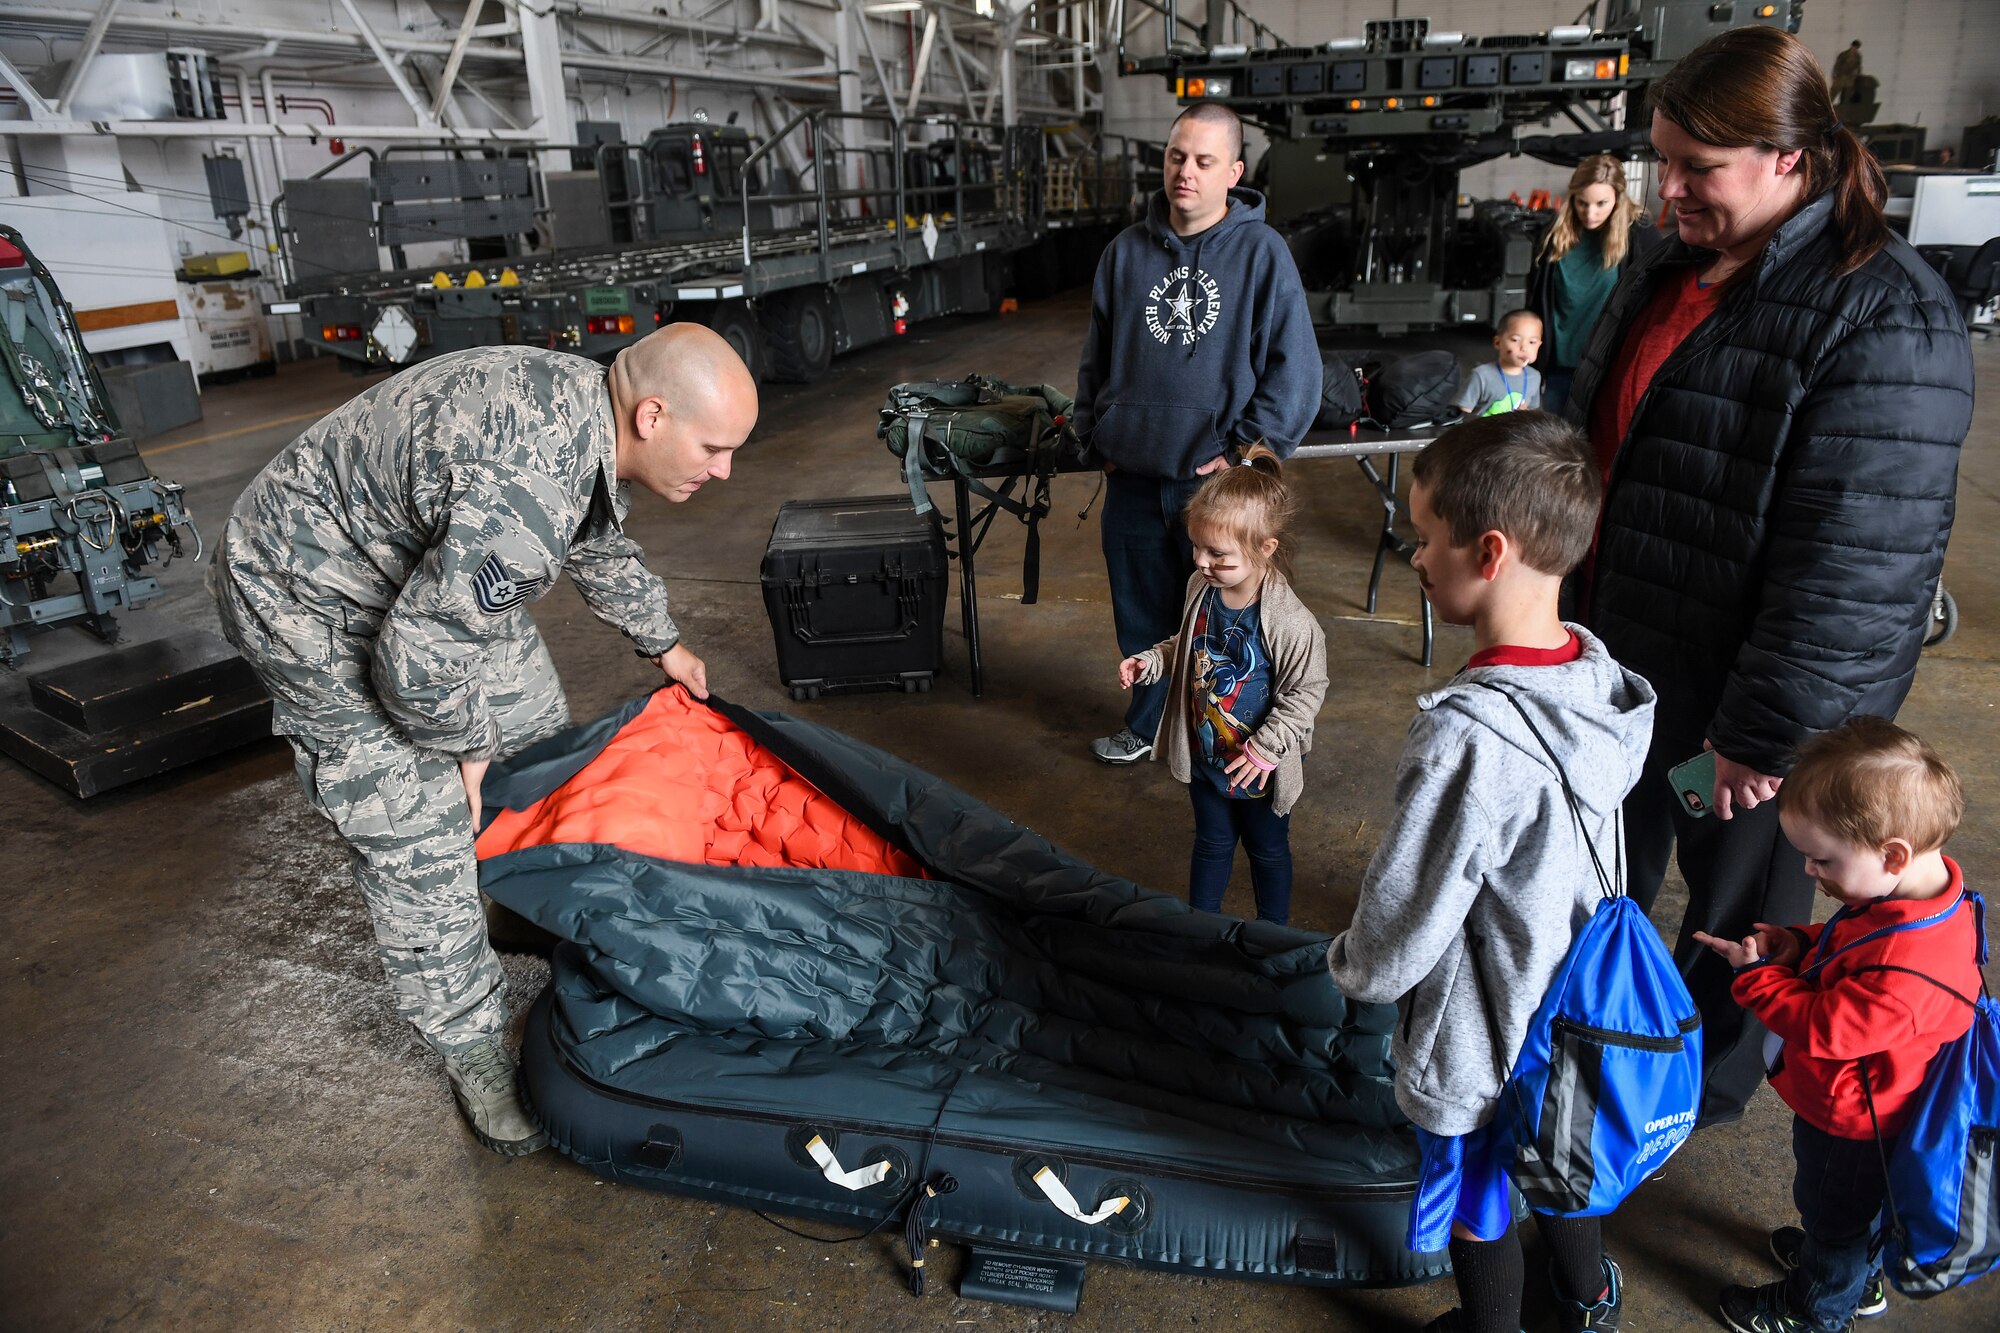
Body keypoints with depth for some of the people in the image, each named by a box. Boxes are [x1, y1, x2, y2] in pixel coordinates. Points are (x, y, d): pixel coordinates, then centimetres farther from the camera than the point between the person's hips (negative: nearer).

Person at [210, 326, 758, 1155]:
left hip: (437, 569, 10)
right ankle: (472, 1048, 13)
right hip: (311, 599, -9)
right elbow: (418, 652, -31)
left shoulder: (588, 405, -9)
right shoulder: (523, 496, -40)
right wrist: (465, 745, -13)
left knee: (539, 737, 18)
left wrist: (662, 644, 21)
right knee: (419, 839, -6)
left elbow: (601, 546, 12)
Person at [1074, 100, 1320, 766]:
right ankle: (1143, 725, 38)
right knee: (1142, 615, 17)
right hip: (1133, 478, 4)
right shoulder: (1126, 251, 6)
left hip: (1218, 481, -3)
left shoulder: (1262, 252, -5)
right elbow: (1096, 356, 15)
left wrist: (1245, 451, -12)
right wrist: (1097, 435, 8)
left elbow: (1295, 369, -8)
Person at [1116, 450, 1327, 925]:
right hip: (1204, 756, 5)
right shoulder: (1202, 590, -11)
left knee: (1267, 849, 21)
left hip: (1261, 769, -4)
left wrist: (1264, 749, -20)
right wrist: (1152, 662, -9)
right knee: (1211, 844, 26)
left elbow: (1305, 693, -20)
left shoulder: (1291, 624, -30)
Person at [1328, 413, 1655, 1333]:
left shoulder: (1466, 739, -38)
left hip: (1483, 1046, -7)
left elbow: (1400, 932, -27)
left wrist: (1351, 964, -5)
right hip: (1575, 1008, 7)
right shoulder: (1598, 677, -13)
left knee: (1478, 1207, 21)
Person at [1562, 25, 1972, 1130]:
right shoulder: (1665, 274, 6)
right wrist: (1565, 620, 15)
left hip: (1746, 707, -7)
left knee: (1733, 911, 15)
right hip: (1620, 666, 7)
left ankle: (1705, 1089, 41)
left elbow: (1856, 562, -24)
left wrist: (1766, 730, -21)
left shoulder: (1884, 318, -20)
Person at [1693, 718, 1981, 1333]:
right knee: (1852, 1210, 34)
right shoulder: (1921, 887, -15)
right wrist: (1801, 946, -13)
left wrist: (1759, 973, -20)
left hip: (1850, 1129, -8)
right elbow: (1848, 950, 3)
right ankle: (1859, 1278, 60)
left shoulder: (1904, 970, -44)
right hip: (1862, 1113, 8)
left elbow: (1820, 1027, -31)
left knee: (1834, 1210, 21)